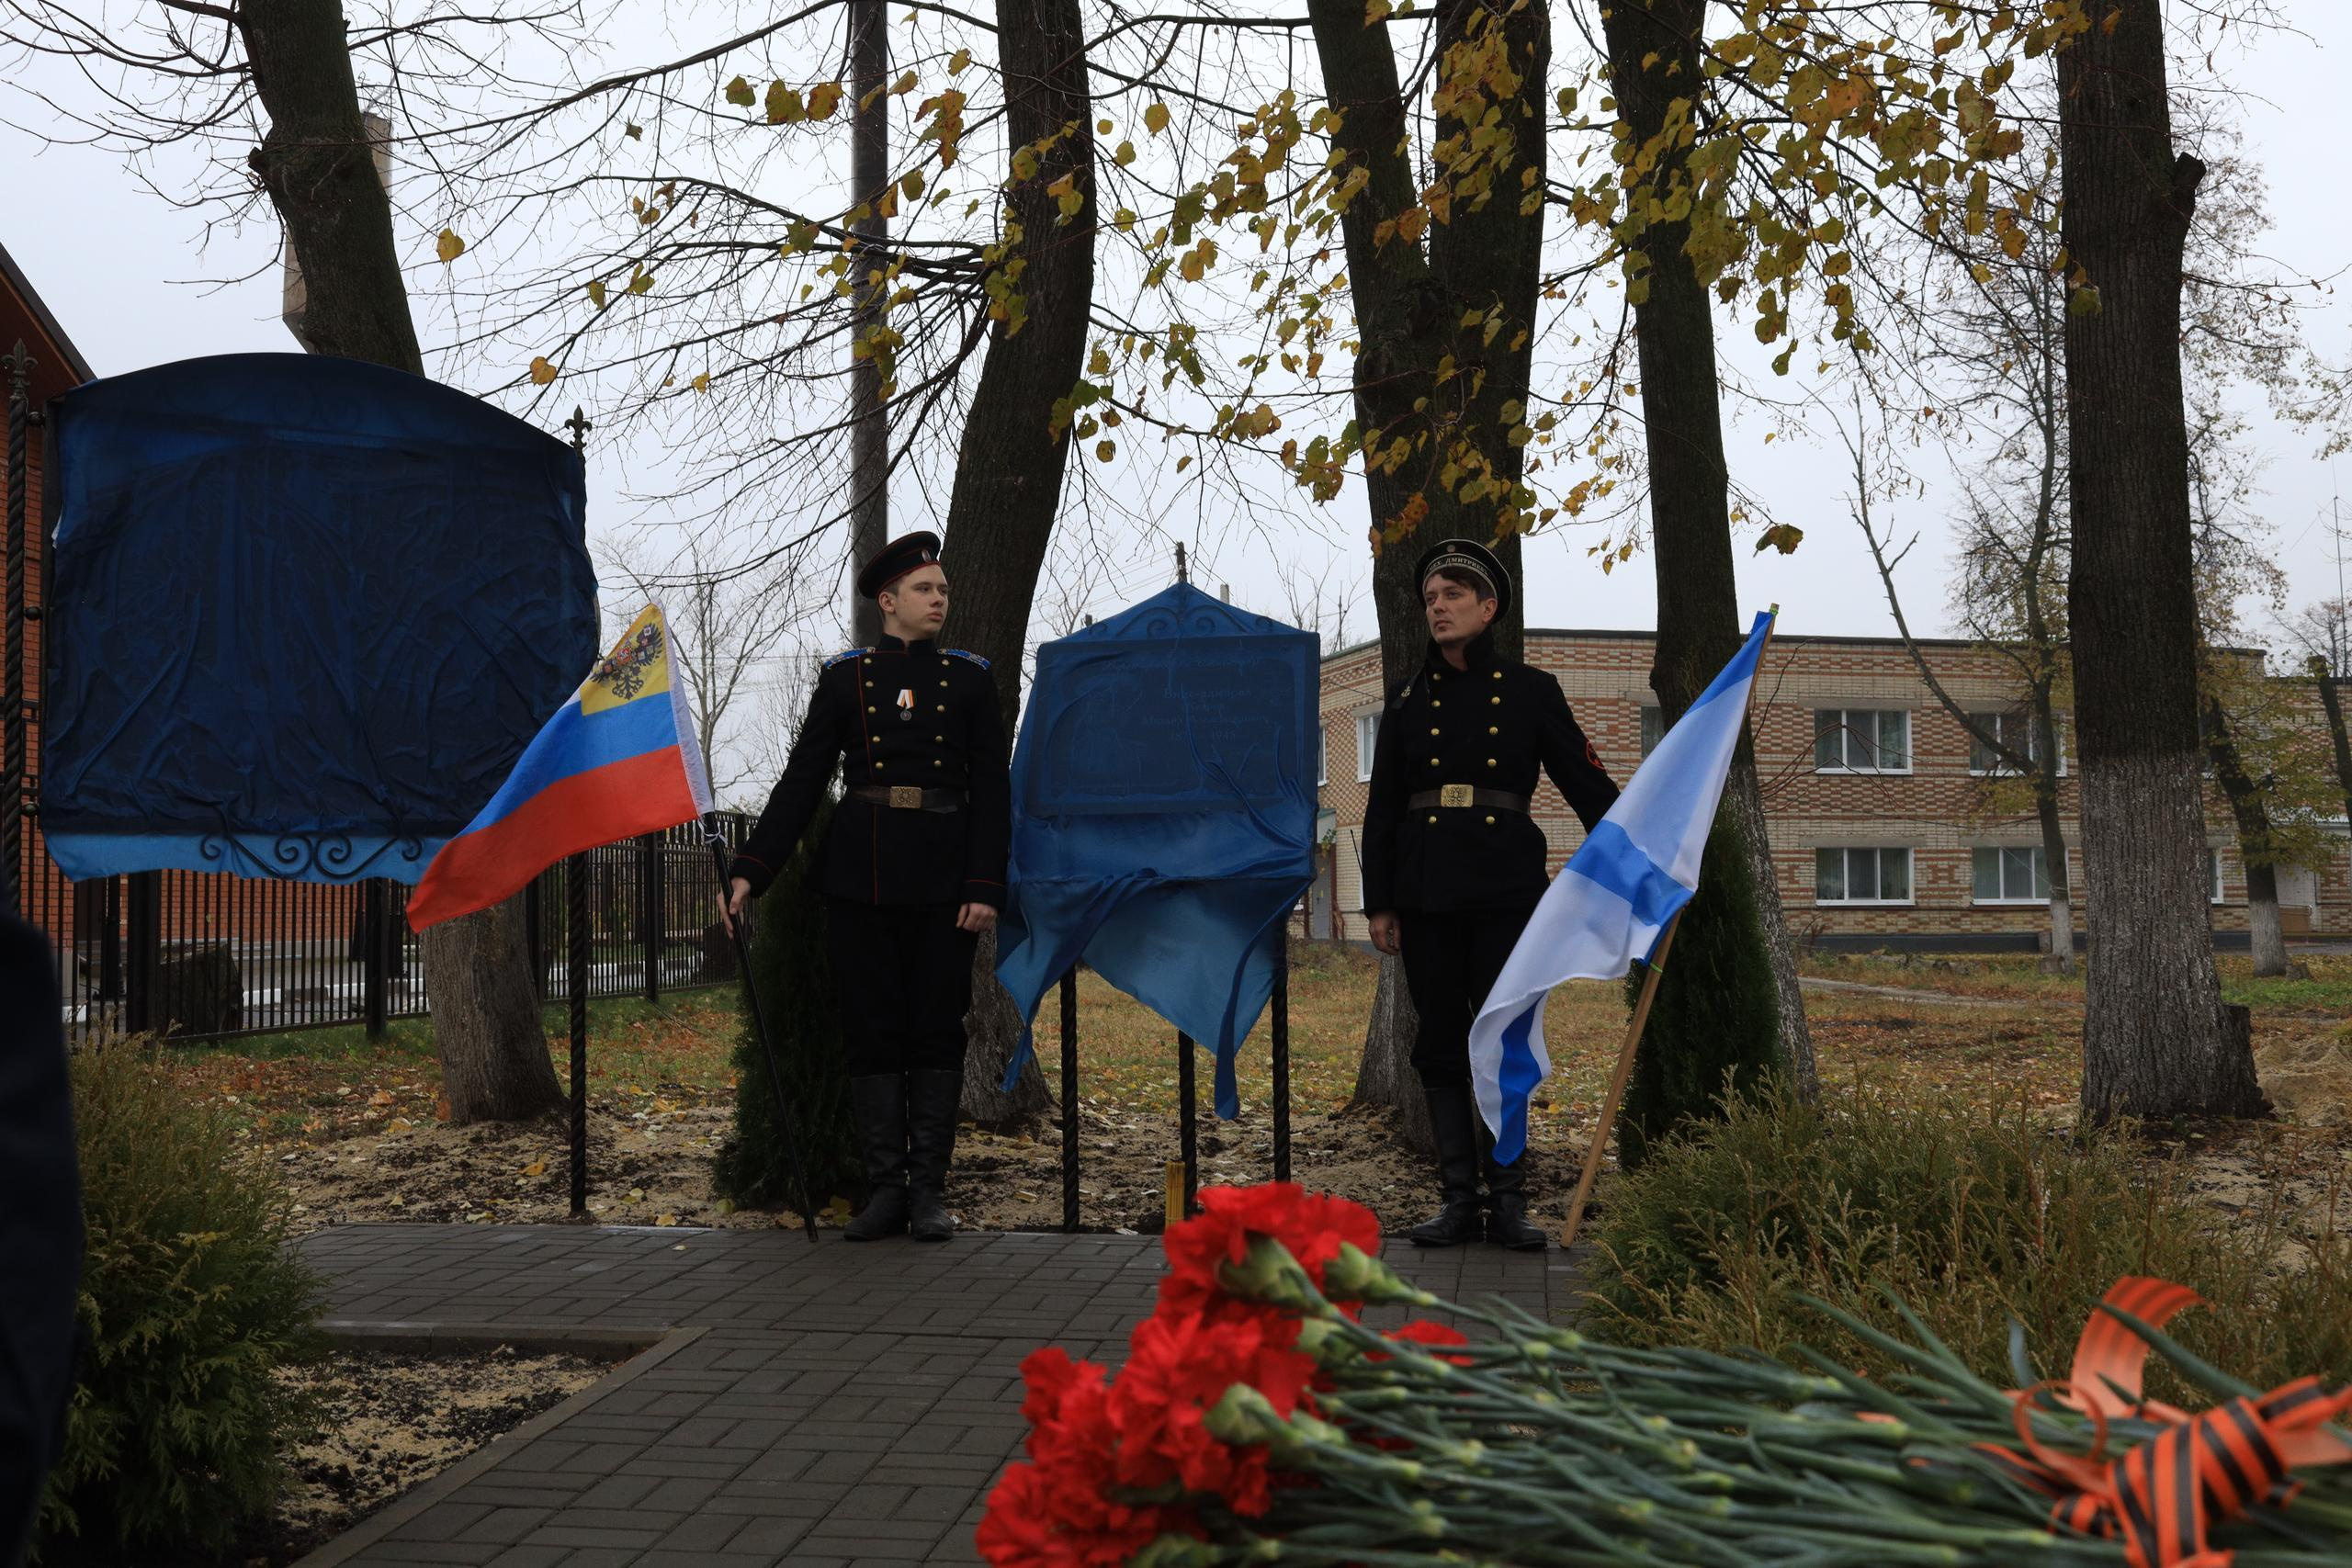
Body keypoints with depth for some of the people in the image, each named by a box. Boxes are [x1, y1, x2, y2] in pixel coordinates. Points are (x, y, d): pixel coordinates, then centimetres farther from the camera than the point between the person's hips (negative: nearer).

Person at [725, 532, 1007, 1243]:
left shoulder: (969, 678, 7)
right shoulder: (844, 677, 6)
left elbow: (991, 789, 3)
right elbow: (801, 780, 5)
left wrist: (984, 887, -8)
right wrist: (751, 869, -5)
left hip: (942, 878, 0)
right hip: (862, 876, 0)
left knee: (937, 1026, 1)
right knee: (872, 1029, 2)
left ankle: (929, 1190, 8)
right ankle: (884, 1189, 10)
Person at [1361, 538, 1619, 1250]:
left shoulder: (1531, 691, 5)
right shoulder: (1407, 701, 10)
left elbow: (1588, 786, 4)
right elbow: (1382, 810, 11)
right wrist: (1380, 903, 5)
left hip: (1506, 891, -2)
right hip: (1427, 893, 2)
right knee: (1440, 1045, 3)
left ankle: (1508, 1201, 5)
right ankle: (1459, 1201, 10)